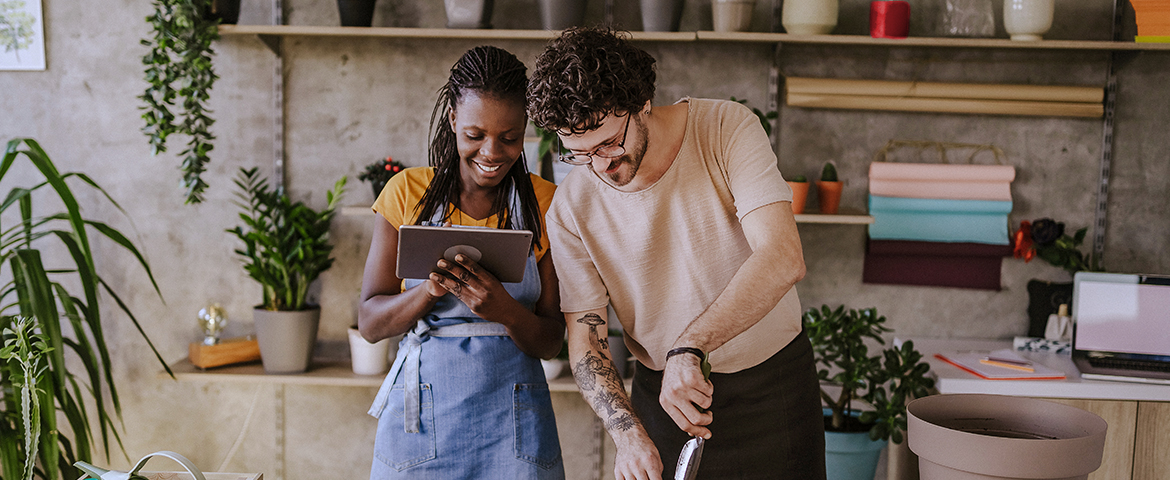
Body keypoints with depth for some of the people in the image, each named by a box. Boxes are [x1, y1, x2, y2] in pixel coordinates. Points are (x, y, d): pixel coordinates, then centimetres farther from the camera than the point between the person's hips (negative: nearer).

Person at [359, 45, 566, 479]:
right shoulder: (409, 191, 0)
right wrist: (431, 288, -19)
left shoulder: (543, 204, 0)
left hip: (513, 421, 0)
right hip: (420, 414, 0)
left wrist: (506, 309, -21)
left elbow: (551, 342, -1)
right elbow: (370, 324, -1)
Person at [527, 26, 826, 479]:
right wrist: (628, 434, -25)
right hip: (664, 395, 1)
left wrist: (688, 348, -38)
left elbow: (783, 259, -29)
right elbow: (585, 341, -9)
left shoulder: (728, 128, -18)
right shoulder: (570, 208, -11)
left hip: (773, 386, -1)